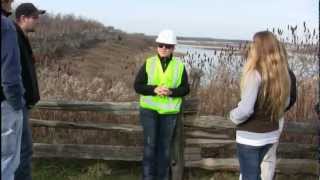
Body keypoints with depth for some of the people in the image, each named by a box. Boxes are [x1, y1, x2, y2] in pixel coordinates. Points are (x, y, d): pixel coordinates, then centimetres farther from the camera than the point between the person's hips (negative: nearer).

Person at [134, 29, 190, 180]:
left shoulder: (179, 66, 0)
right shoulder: (148, 63, -1)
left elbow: (185, 89, 2)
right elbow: (137, 86, -2)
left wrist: (171, 91, -17)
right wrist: (154, 89, -19)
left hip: (169, 111, 1)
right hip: (149, 109, -1)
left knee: (164, 145, 9)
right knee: (150, 144, -3)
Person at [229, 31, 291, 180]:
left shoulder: (256, 73, -21)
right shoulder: (282, 73, 0)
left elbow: (245, 109, -25)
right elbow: (285, 102, 15)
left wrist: (233, 116, -7)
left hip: (250, 137, -7)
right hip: (270, 134, 7)